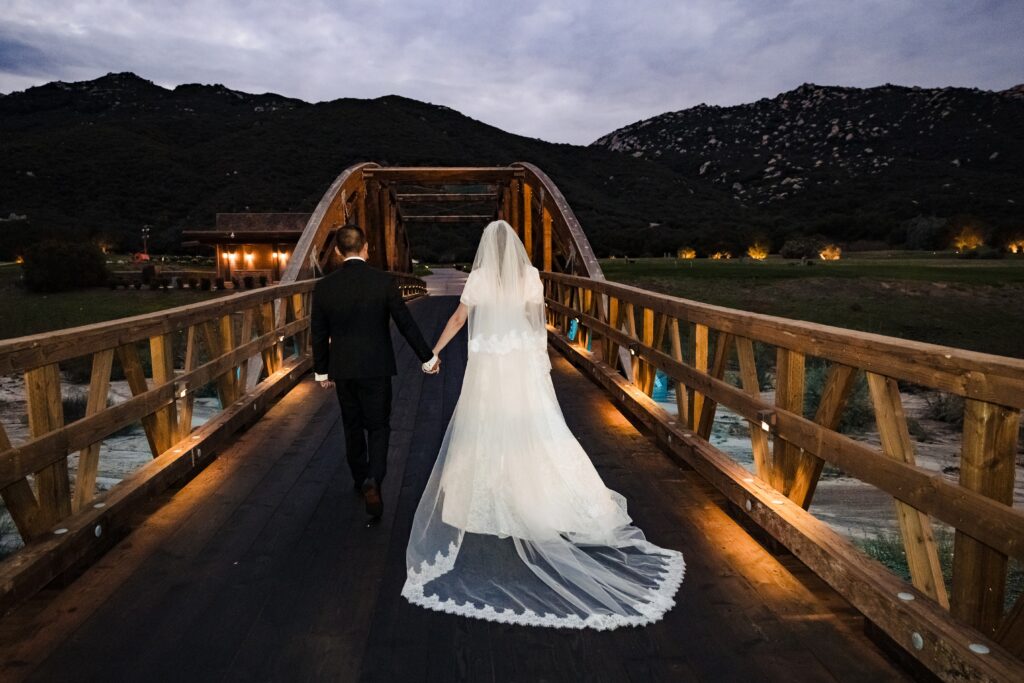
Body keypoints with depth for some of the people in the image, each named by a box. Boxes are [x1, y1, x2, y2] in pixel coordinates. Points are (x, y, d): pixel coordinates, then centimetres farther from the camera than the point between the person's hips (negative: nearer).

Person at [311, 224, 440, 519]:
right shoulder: (383, 281, -11)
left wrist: (321, 371, 14)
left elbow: (318, 334, 1)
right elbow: (406, 324, -8)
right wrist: (428, 357, 4)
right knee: (378, 426, 9)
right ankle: (373, 481, -12)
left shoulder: (324, 287, -6)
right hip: (376, 368, -2)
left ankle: (360, 479, 34)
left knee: (352, 426, 18)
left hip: (343, 370, 2)